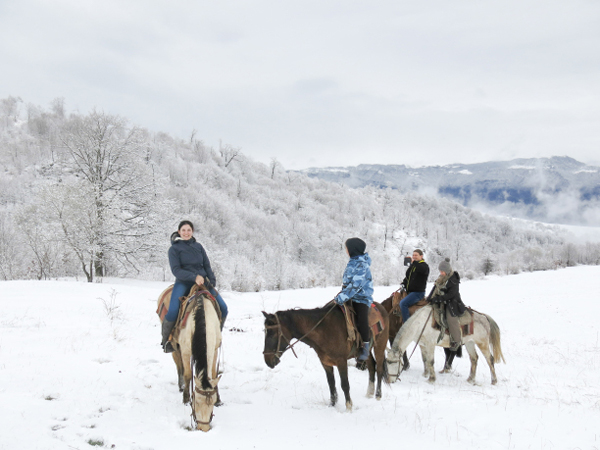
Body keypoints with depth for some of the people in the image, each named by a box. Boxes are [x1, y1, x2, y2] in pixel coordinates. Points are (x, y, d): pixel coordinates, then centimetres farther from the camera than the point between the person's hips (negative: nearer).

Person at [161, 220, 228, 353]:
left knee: (223, 308, -9)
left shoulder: (198, 246, 14)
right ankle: (166, 340, 0)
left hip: (203, 282, 4)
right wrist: (194, 277, -21)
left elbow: (207, 266, 16)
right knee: (172, 312, -26)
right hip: (183, 283, -4)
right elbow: (176, 270, -9)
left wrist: (212, 282, 0)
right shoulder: (174, 249, 1)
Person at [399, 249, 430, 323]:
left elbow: (423, 270, -33)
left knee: (403, 303, -26)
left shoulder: (424, 265, -7)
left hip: (418, 292, -9)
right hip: (409, 291, 9)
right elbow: (407, 277, 27)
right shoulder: (412, 265, 18)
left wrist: (414, 262, -28)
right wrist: (403, 283, 9)